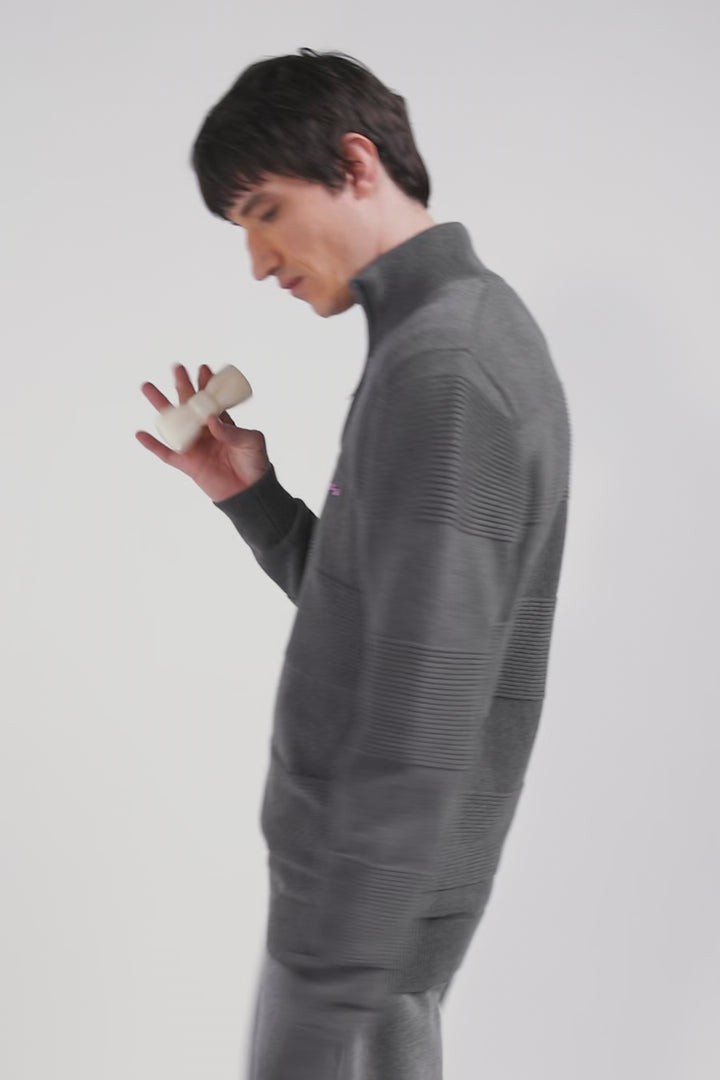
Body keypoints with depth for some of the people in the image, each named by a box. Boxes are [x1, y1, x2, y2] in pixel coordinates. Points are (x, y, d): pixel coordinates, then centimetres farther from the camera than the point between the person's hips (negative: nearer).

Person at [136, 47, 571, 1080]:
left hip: (375, 879, -9)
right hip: (368, 857, 9)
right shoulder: (467, 326, 10)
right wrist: (249, 494, 1)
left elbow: (426, 710, -25)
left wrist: (338, 975, -22)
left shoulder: (440, 366, -21)